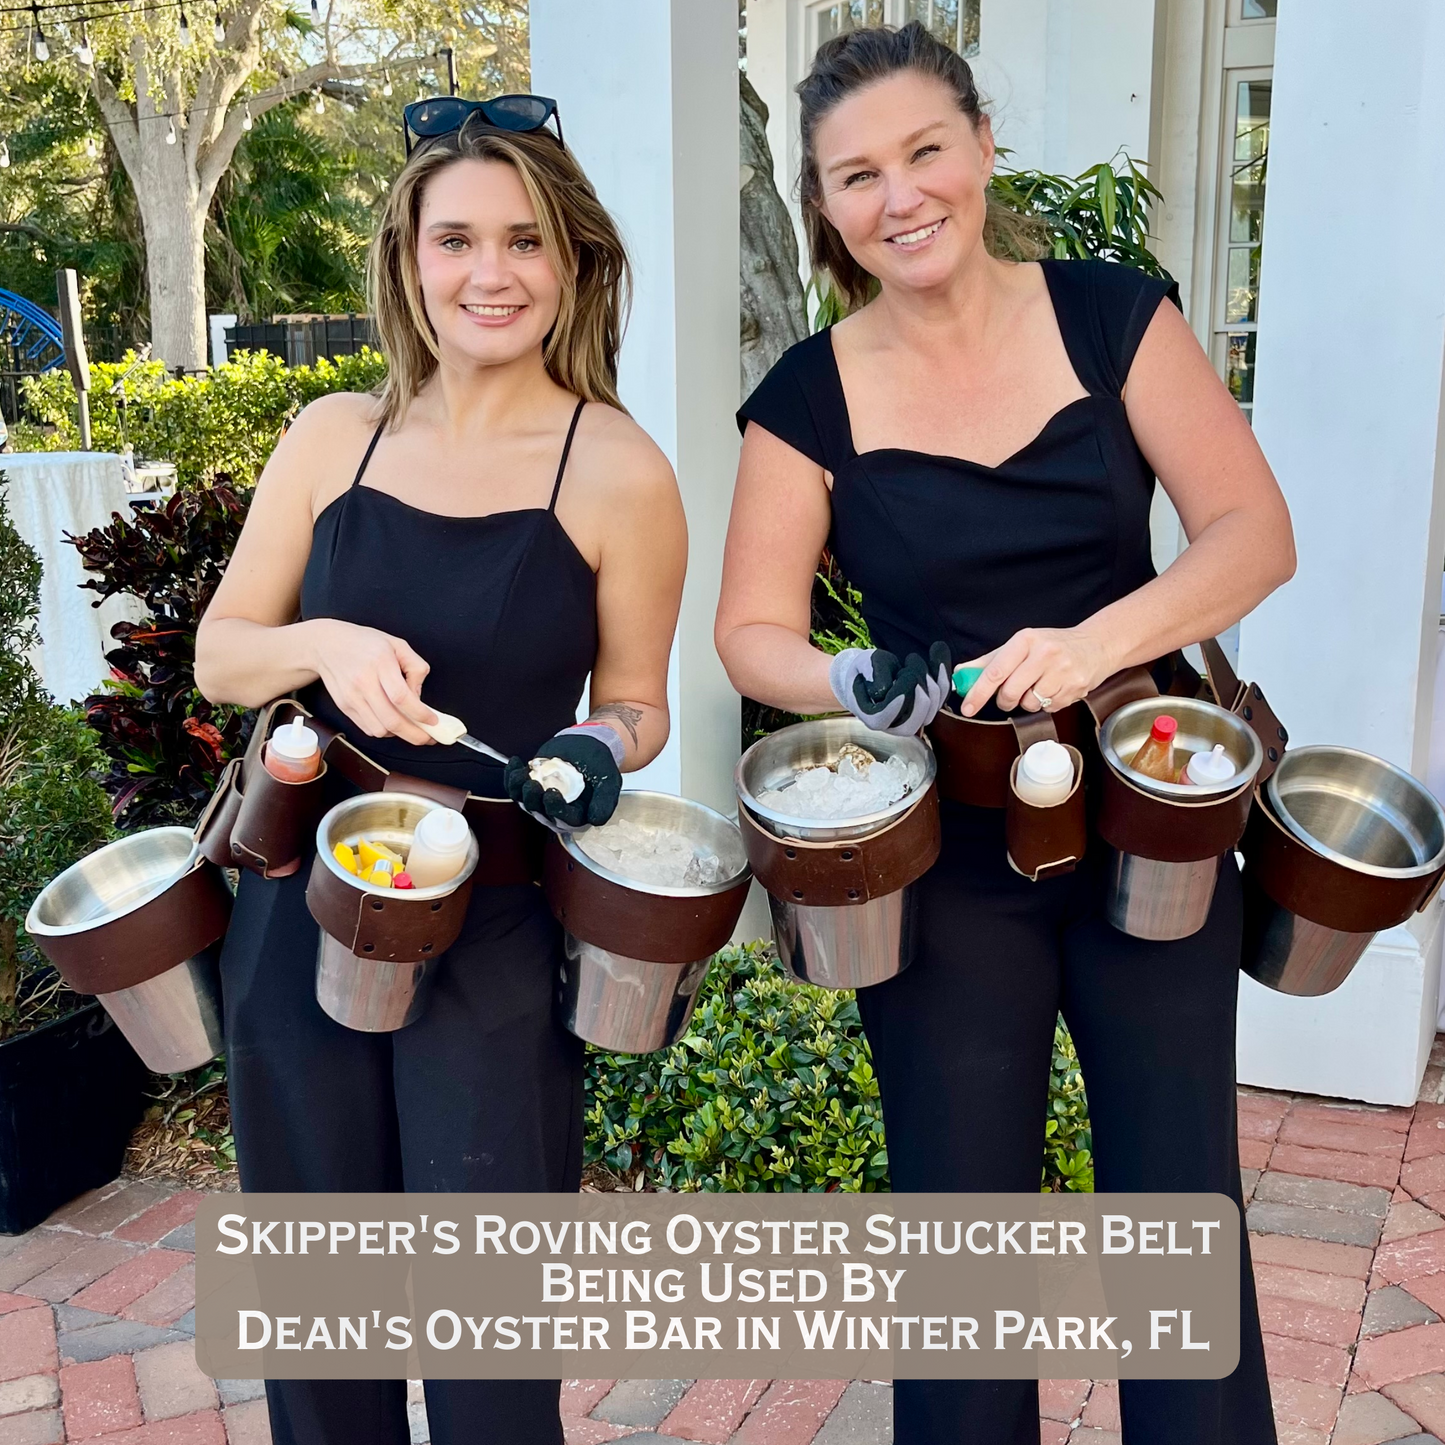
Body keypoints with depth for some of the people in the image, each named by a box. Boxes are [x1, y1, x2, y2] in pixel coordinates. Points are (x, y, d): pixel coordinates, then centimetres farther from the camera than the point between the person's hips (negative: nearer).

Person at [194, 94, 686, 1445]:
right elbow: (219, 656, 6)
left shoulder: (617, 474, -8)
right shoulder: (334, 438, 2)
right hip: (300, 911, 4)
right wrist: (320, 647, -15)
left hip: (494, 936, -3)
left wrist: (595, 753, -20)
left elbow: (634, 704, 2)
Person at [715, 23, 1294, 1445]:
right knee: (961, 1215, 12)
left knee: (1182, 1199, 10)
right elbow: (755, 630, -4)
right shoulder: (809, 398, -4)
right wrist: (857, 681, -26)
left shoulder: (1108, 313, -3)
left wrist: (1094, 641, -25)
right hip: (948, 861, 0)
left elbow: (1252, 531, -8)